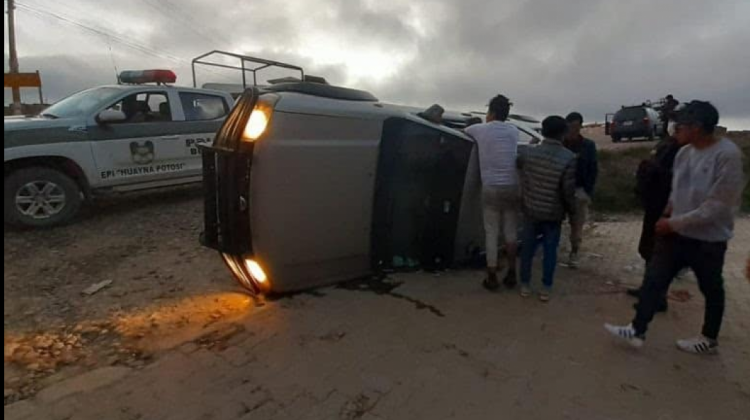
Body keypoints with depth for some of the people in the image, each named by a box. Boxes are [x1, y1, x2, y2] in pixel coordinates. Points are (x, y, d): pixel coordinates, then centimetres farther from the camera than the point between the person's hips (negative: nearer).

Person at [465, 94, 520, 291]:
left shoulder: (480, 130, 0)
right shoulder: (513, 131, 9)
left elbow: (463, 131, 21)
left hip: (491, 187, -3)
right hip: (512, 187, 3)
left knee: (491, 233, 3)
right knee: (511, 231, 11)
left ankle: (492, 277, 6)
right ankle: (511, 274, 20)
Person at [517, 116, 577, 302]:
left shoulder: (528, 152, -6)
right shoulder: (568, 158, -15)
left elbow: (518, 165, 14)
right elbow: (568, 190, -13)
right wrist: (572, 210, 3)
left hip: (530, 209, 2)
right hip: (553, 213, -2)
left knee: (527, 247, 13)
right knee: (550, 250, 11)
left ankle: (525, 285, 23)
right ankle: (546, 289, 19)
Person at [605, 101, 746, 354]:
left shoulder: (728, 155, -20)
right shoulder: (684, 153, 0)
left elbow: (717, 206, -22)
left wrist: (674, 223, -20)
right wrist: (668, 215, 0)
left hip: (708, 239, -6)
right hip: (676, 233, 6)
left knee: (711, 290, 15)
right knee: (653, 279, 4)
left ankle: (709, 340, 36)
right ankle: (638, 331, 13)